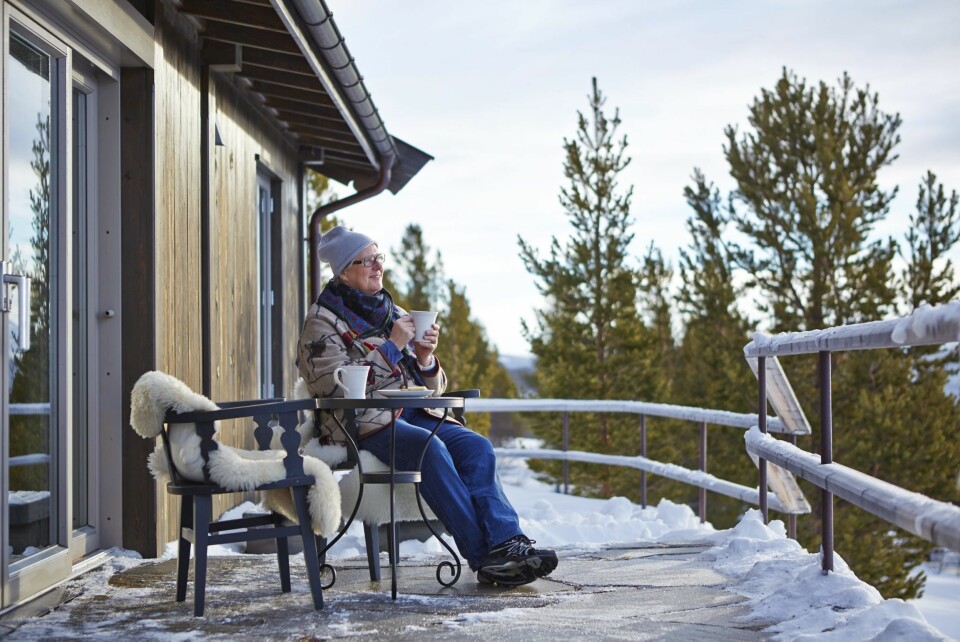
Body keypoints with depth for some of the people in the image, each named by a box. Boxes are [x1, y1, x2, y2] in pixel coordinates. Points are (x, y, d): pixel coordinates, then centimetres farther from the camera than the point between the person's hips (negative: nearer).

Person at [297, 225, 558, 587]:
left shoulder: (394, 313, 21)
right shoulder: (322, 321, 3)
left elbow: (433, 389, 21)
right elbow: (335, 386, -14)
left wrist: (425, 359, -2)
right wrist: (392, 346, -12)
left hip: (413, 414, 6)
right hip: (364, 423, -6)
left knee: (476, 445, -23)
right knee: (430, 447, -34)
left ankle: (506, 542, -36)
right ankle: (483, 556, -36)